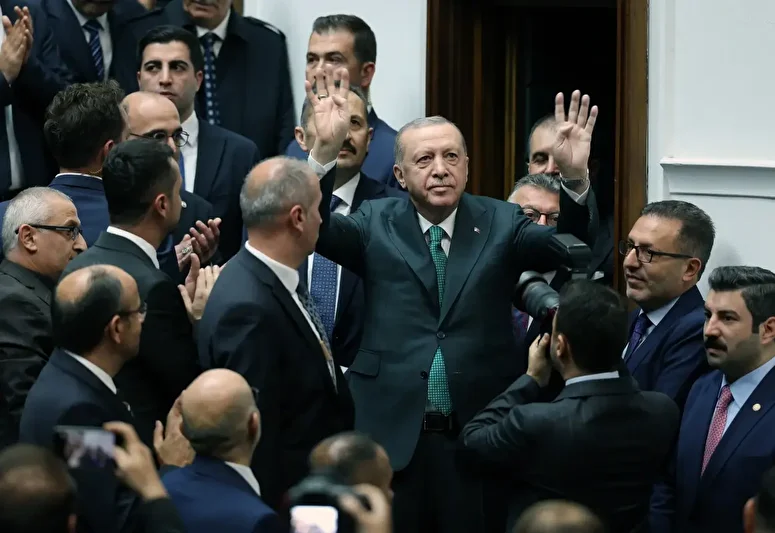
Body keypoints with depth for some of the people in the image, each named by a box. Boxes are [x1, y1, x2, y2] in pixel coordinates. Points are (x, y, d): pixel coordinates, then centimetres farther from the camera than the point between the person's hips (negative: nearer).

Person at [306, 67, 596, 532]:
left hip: (479, 438, 0)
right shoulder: (376, 225, 5)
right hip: (391, 436, 0)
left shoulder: (501, 224, 5)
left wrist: (575, 178, -27)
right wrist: (326, 151, -27)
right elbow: (315, 228, -11)